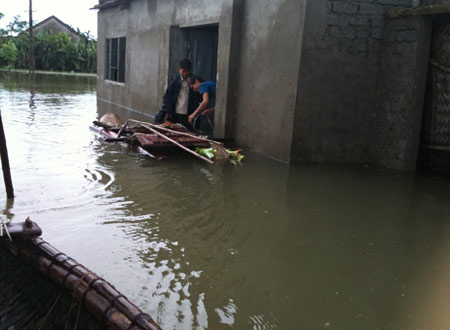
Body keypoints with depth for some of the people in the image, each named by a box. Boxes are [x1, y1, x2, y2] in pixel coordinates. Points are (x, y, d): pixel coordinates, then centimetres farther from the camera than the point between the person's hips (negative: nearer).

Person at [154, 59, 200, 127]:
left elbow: (197, 99, 4)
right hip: (174, 114, 0)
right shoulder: (175, 80, 2)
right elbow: (167, 96, 1)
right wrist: (167, 112, -6)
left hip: (187, 115, 0)